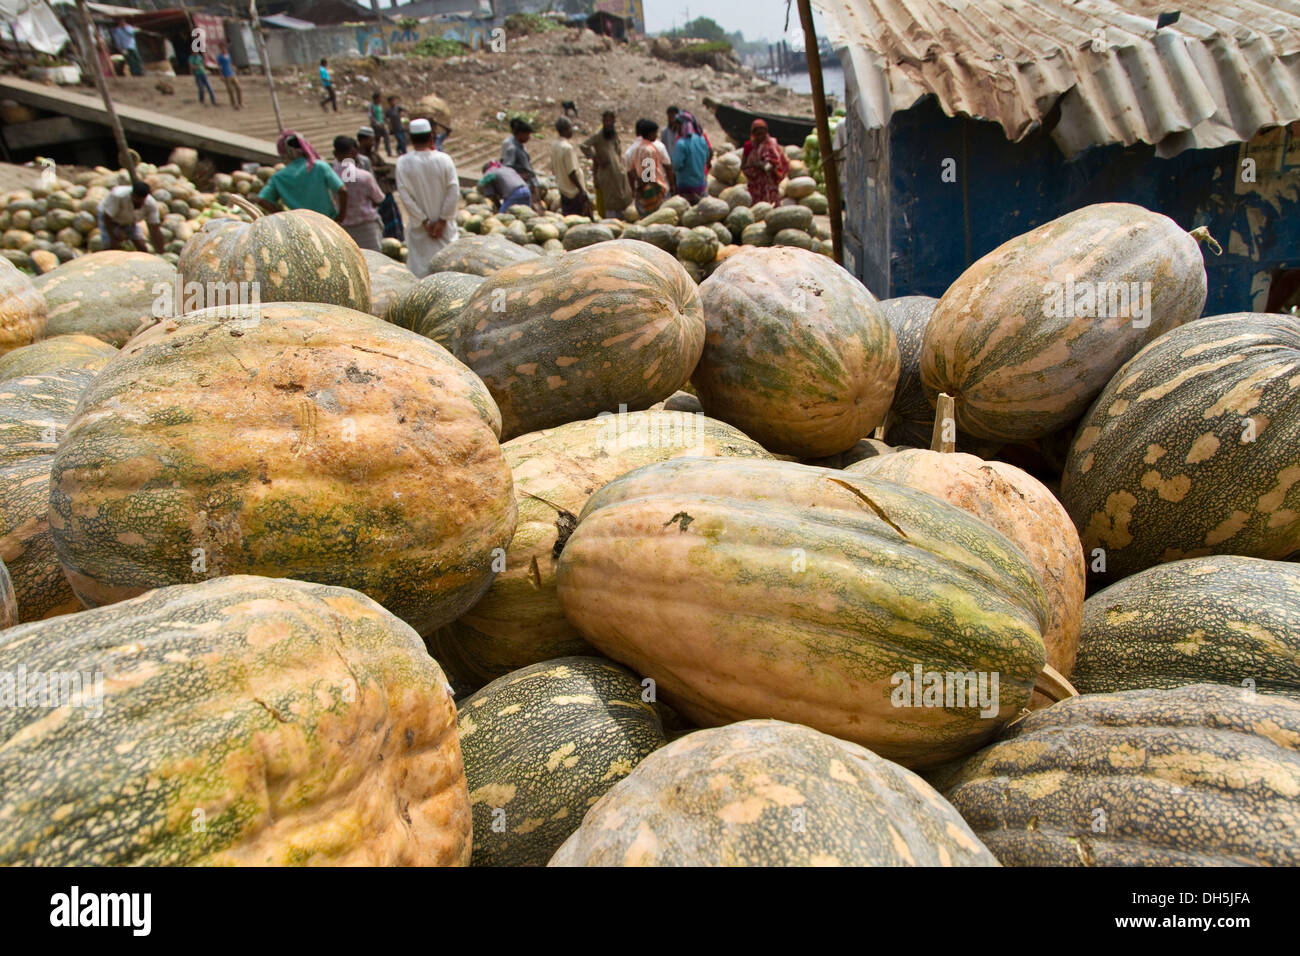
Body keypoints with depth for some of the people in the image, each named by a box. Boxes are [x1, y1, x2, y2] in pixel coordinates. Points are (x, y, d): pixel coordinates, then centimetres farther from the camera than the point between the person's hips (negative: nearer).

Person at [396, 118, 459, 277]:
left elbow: (405, 195, -11)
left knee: (419, 267, 9)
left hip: (419, 228, 0)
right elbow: (454, 192, -10)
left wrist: (424, 221, -6)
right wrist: (443, 220, -6)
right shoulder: (444, 159, -9)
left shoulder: (403, 162, -9)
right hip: (445, 228, 0)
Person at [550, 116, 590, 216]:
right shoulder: (567, 148, -21)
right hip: (575, 192, -9)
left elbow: (553, 168, 14)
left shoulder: (554, 145, 5)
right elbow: (571, 173, -23)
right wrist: (582, 190, -19)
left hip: (563, 190, 9)